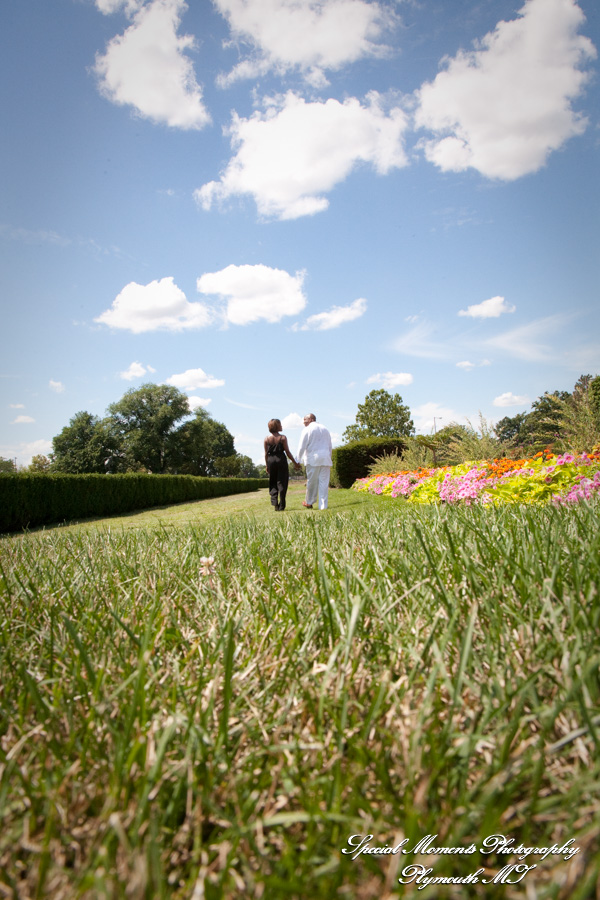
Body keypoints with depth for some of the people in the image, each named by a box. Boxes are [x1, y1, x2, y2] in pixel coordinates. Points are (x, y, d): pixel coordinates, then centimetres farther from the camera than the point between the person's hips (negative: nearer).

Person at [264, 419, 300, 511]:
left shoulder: (267, 438, 2)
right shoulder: (282, 437, -5)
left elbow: (266, 453, 4)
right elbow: (287, 452, -5)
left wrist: (267, 465, 13)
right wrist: (295, 463, 3)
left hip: (271, 460, 2)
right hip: (281, 459, -2)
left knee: (272, 483, 13)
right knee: (282, 483, 4)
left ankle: (274, 502, -5)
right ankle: (281, 506, 5)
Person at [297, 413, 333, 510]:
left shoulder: (307, 430, -2)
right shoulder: (325, 429, 16)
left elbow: (302, 447, -4)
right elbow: (330, 446, 19)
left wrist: (299, 460, 6)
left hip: (313, 459, -4)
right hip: (325, 459, 4)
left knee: (312, 482, 5)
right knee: (324, 482, 1)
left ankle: (309, 503, 17)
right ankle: (323, 506, 0)